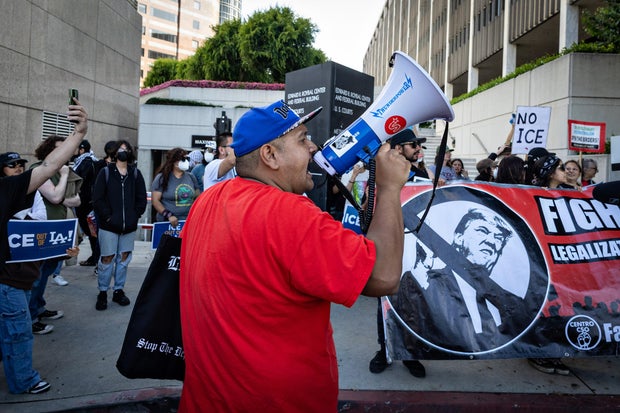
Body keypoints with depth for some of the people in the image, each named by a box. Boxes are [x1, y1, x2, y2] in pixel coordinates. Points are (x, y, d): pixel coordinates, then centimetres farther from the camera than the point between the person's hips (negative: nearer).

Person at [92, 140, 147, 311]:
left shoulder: (135, 173, 7)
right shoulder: (106, 172, 0)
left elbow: (142, 198, 7)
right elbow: (98, 198, -4)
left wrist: (135, 216, -1)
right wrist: (107, 216, -9)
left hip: (129, 225, 3)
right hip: (109, 225, -3)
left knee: (124, 258, 9)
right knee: (107, 258, 0)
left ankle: (119, 290, 22)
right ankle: (102, 292, 15)